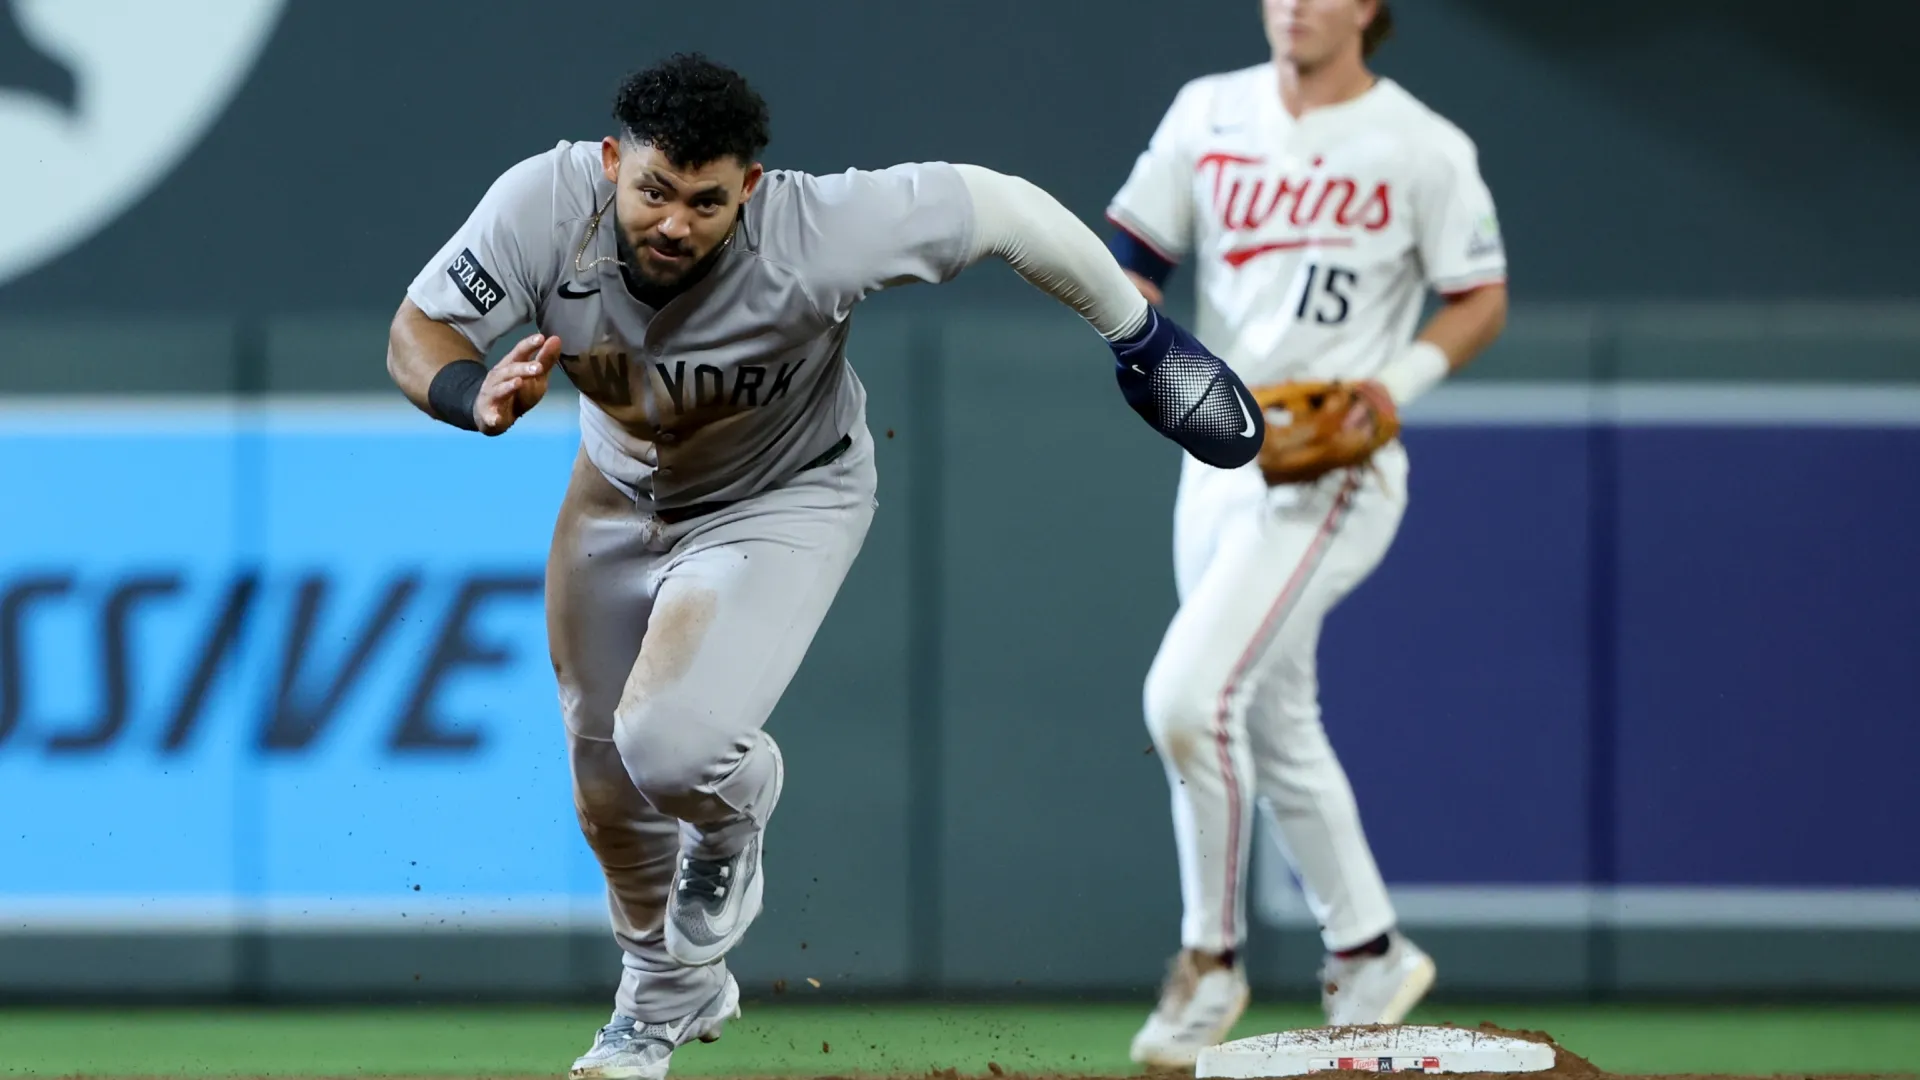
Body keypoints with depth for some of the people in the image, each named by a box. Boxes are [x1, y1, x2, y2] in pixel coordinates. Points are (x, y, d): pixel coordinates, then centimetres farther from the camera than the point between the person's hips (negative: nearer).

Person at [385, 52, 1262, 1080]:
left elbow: (999, 206, -27)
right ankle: (669, 996, 48)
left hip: (782, 503, -4)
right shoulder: (542, 206, -31)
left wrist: (1137, 336, -17)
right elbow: (415, 334, -22)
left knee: (671, 743, -27)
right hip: (620, 488, 4)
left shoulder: (814, 236, -39)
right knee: (605, 777, 18)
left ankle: (735, 807, 13)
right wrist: (479, 395, -45)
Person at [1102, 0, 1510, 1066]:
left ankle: (1211, 955, -4)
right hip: (1218, 454, 6)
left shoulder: (1422, 147, -6)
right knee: (1275, 725, 14)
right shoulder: (1210, 113, 7)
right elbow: (1129, 256, 11)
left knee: (1189, 695, -19)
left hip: (1334, 470, -6)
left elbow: (1481, 298, 0)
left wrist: (1399, 380, -16)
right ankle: (1369, 952, 30)